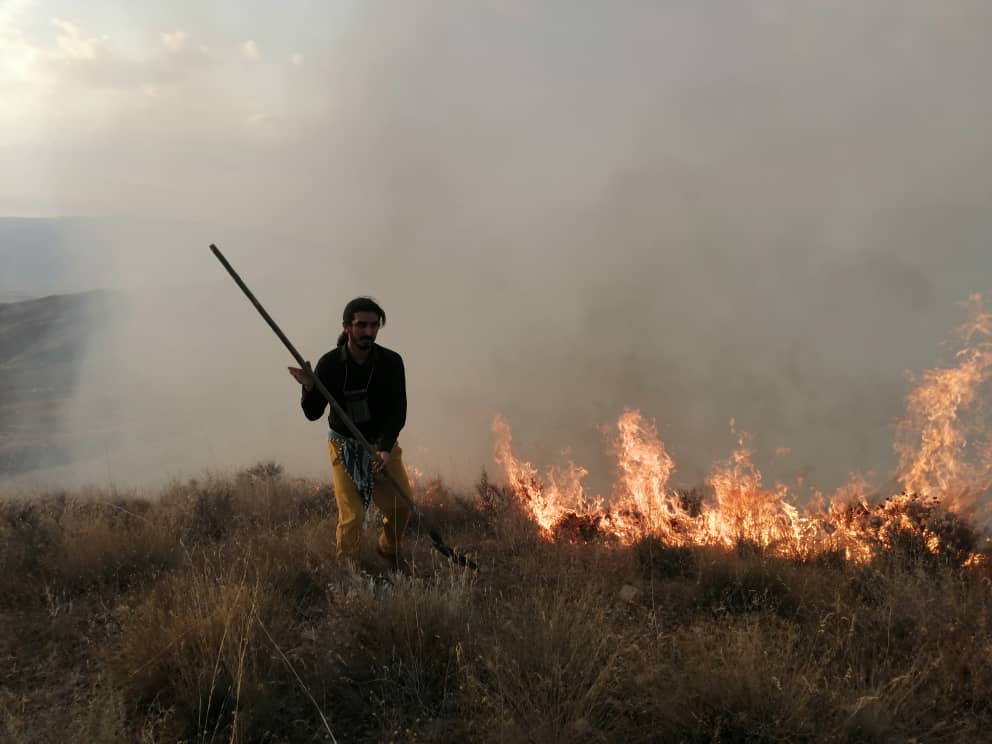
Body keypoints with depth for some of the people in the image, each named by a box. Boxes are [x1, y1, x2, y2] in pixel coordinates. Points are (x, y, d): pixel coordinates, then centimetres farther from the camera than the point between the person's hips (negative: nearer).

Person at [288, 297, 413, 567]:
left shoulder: (391, 362, -12)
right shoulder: (330, 363, -15)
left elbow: (397, 412, -13)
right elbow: (313, 413, -13)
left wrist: (385, 449, -28)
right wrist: (309, 387, -34)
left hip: (383, 444, 2)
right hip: (344, 445, -2)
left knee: (401, 505, 2)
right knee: (352, 515, -13)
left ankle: (388, 549, 32)